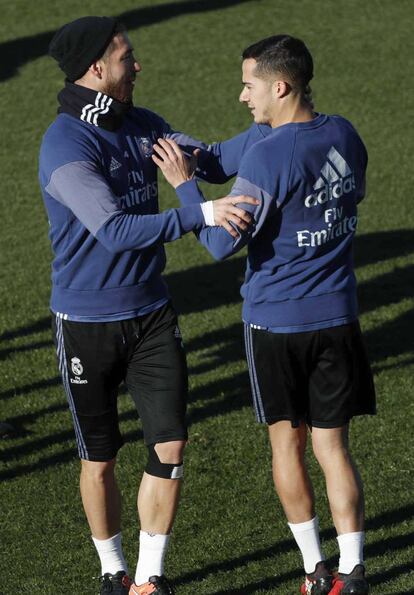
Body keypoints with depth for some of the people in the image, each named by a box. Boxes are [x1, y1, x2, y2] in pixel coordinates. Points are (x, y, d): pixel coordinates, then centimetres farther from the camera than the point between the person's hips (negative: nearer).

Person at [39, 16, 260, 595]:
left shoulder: (141, 126, 3)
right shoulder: (66, 146, -21)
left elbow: (214, 162, 7)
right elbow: (115, 230, -31)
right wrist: (202, 215, -38)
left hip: (152, 314, 6)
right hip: (88, 325, -5)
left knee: (170, 447, -1)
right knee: (100, 458, 8)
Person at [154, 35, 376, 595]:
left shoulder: (266, 158, -20)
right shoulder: (344, 135, 0)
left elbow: (222, 243, -17)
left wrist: (184, 183, -9)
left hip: (275, 321, -5)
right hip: (337, 317, 5)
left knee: (286, 445, 11)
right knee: (333, 448, 8)